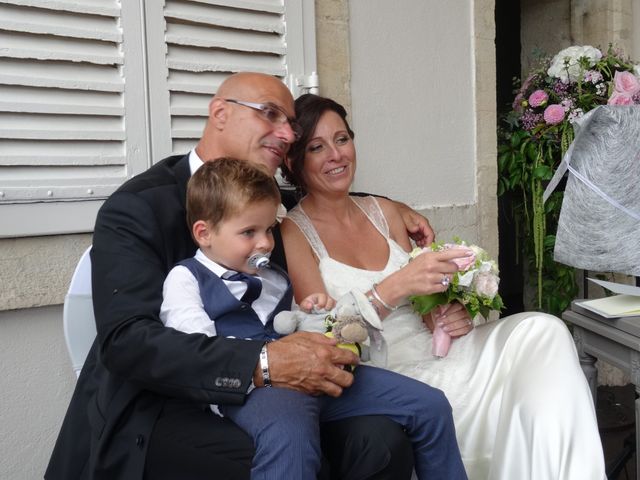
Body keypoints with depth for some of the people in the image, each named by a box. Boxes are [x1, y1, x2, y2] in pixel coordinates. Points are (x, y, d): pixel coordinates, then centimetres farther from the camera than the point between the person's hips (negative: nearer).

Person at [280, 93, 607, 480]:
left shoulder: (384, 212, 14)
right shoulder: (291, 233, -3)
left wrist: (447, 315, -6)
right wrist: (393, 289, -26)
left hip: (431, 348, 6)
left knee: (540, 332, -19)